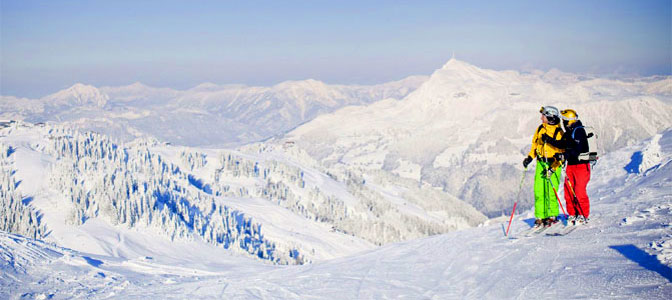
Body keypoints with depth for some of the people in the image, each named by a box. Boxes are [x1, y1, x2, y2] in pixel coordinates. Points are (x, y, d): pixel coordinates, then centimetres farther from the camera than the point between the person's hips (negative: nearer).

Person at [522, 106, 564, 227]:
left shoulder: (559, 133, -9)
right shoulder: (540, 129, 9)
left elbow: (561, 151, -10)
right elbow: (535, 144, 20)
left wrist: (552, 167, -18)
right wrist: (530, 157, 6)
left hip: (554, 165, -5)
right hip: (540, 163, 5)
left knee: (551, 192, -7)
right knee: (539, 190, 0)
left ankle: (552, 215, 7)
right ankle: (540, 216, 7)